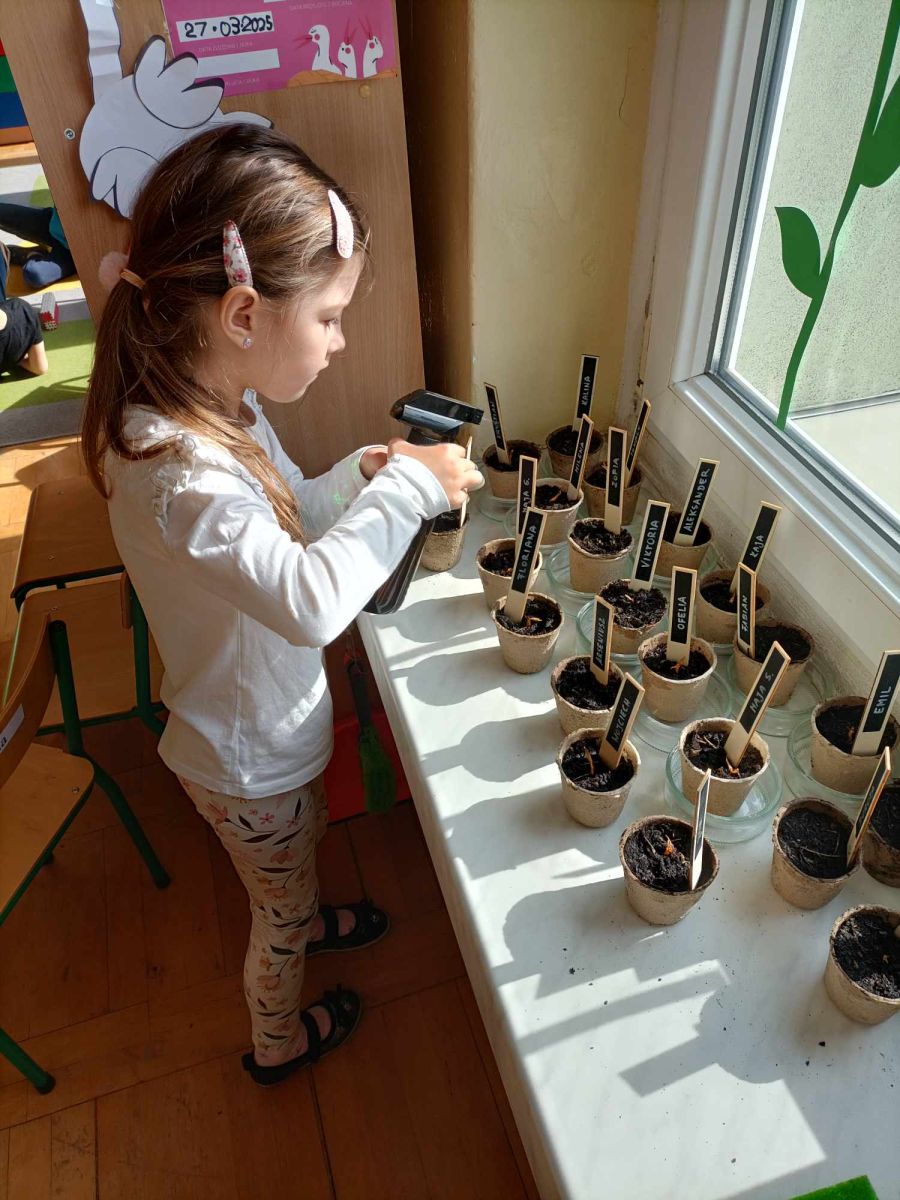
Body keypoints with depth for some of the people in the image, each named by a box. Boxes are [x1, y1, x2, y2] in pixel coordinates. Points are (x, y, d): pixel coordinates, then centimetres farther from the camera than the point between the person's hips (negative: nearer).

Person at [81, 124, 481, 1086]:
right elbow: (312, 598, -50)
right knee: (281, 912, 22)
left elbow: (283, 521, 5)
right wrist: (405, 489, -37)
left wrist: (360, 473, -10)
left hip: (272, 723, 8)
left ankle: (302, 919, 68)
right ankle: (278, 1039, 53)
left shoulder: (220, 405, -8)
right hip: (246, 761, -8)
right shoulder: (175, 471, -38)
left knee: (299, 848, 36)